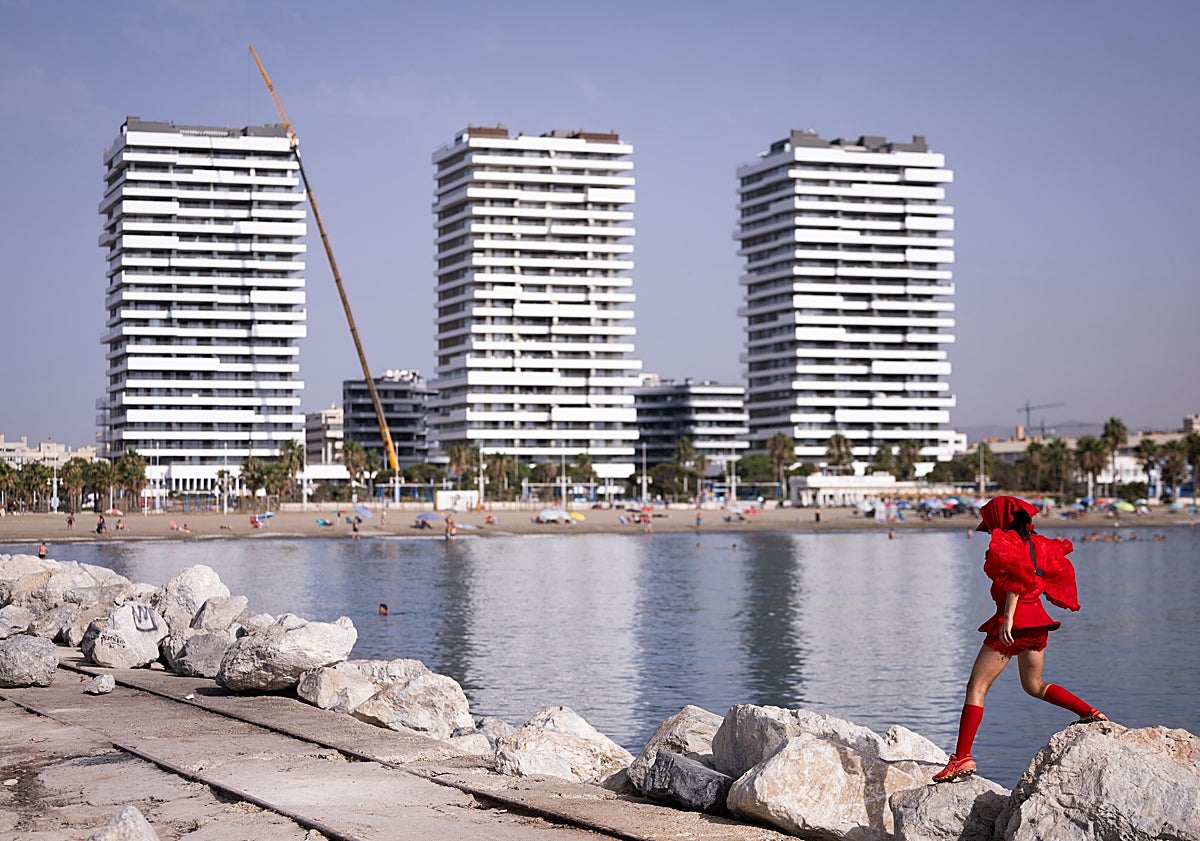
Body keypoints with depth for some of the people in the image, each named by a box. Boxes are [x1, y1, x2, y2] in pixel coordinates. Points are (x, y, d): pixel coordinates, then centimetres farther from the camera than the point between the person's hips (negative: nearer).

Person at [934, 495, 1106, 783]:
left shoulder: (1004, 542, -7)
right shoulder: (1034, 542, 14)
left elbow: (1015, 580, -20)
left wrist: (1008, 618, -26)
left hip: (1013, 620, -8)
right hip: (1037, 619, 8)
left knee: (976, 688, -6)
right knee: (1034, 685, 27)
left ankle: (962, 757, -12)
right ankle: (1091, 713, 16)